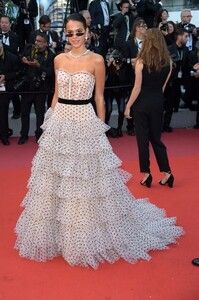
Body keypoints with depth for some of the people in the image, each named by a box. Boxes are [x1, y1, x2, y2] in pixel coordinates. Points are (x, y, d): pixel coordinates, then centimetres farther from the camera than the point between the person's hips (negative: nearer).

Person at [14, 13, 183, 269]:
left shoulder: (96, 60, -5)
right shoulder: (59, 59, 8)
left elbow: (99, 97, 0)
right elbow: (56, 94, 14)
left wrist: (101, 127, -1)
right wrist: (51, 120, 12)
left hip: (85, 123, -4)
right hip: (59, 122, 5)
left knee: (86, 181, 1)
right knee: (55, 181, 10)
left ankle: (88, 239, 19)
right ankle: (56, 234, 28)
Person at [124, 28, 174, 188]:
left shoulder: (141, 61, -13)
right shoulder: (168, 61, 0)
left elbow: (137, 88, -12)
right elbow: (163, 86, 8)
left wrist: (128, 106, -4)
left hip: (142, 103, -4)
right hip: (158, 102, 4)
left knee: (143, 139, 6)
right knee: (156, 138, 14)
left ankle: (146, 174, 12)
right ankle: (167, 173, 12)